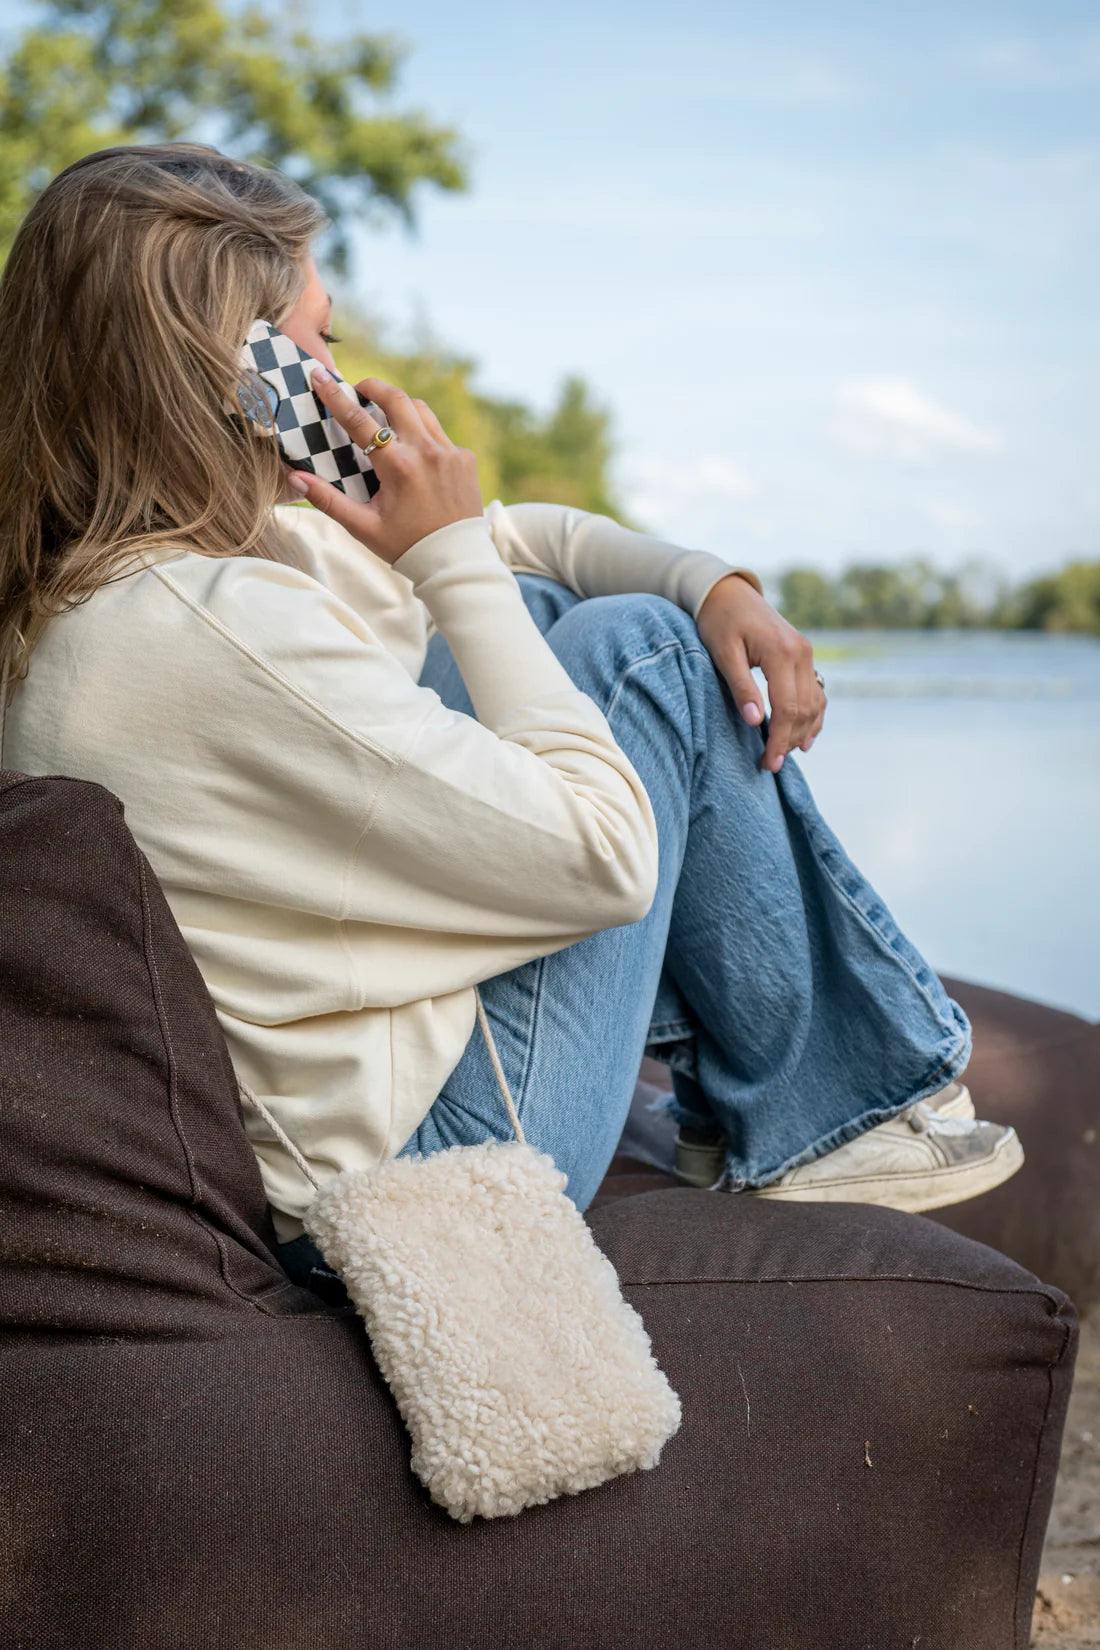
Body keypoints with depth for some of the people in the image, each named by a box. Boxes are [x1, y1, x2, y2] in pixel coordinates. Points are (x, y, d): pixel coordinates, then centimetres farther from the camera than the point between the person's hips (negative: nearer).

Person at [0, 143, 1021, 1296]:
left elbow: (512, 537, 11)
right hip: (402, 1174, -9)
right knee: (642, 648, -3)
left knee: (528, 610, 12)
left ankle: (710, 1031, 21)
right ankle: (805, 1127, 11)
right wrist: (451, 554, -16)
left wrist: (719, 586, -1)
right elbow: (604, 852, -22)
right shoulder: (211, 623, -28)